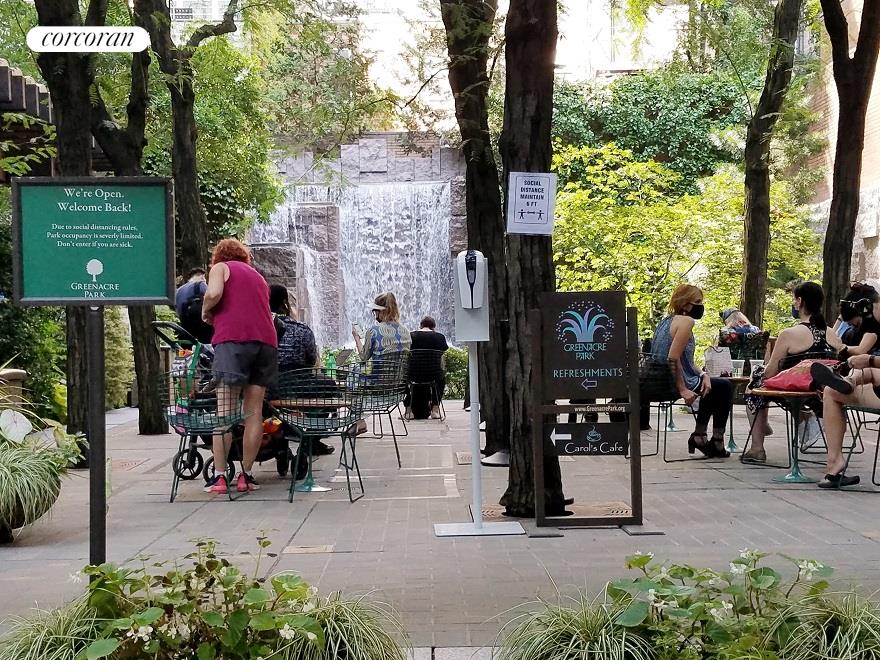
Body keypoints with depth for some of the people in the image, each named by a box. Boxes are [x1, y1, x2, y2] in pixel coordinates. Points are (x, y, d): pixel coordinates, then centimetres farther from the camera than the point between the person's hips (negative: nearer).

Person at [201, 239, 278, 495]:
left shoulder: (220, 267, 14)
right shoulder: (258, 276, 32)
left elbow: (214, 293, -7)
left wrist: (206, 311, 11)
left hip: (233, 338, -5)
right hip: (266, 340, 5)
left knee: (224, 410, -5)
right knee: (254, 411, 6)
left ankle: (219, 476, -7)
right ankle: (246, 475, 6)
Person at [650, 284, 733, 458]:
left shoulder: (668, 320, 14)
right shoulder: (685, 321, -15)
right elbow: (673, 359, -25)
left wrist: (702, 374, 3)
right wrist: (683, 390, -22)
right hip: (671, 383, -9)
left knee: (709, 384, 31)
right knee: (724, 387, 11)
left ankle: (699, 435, 29)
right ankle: (717, 441, 15)